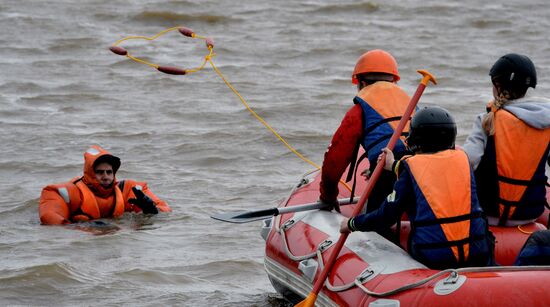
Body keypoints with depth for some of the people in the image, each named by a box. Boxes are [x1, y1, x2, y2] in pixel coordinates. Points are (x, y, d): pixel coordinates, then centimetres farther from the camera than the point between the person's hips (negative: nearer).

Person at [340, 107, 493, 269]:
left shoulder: (412, 168, -2)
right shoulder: (462, 159, 9)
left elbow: (387, 216, -2)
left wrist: (352, 223, 15)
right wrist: (395, 166, 42)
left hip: (432, 258, -2)